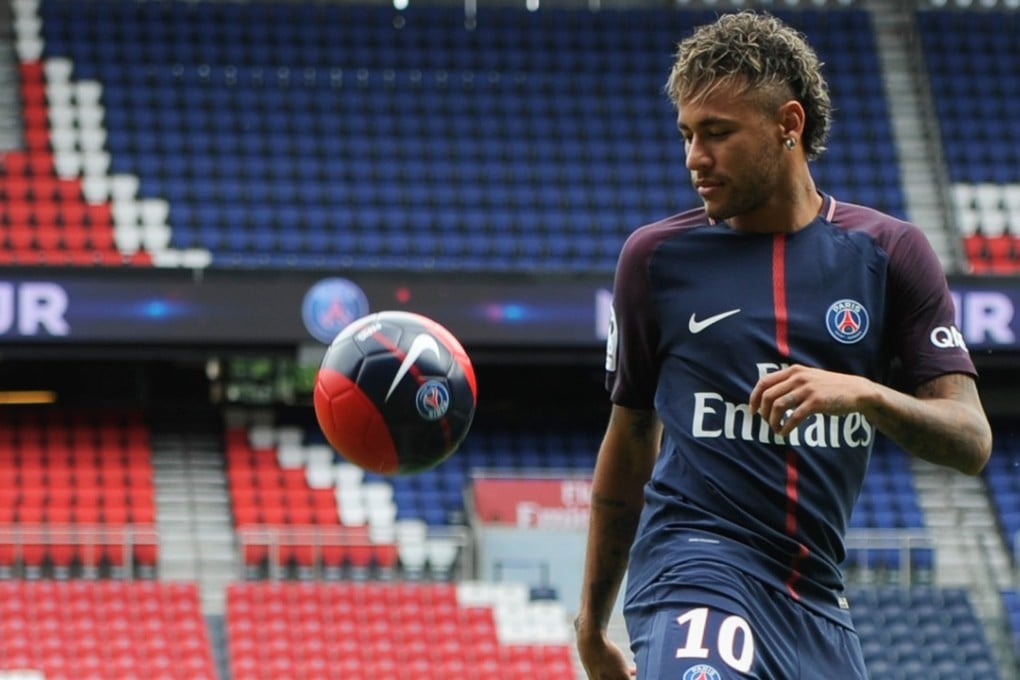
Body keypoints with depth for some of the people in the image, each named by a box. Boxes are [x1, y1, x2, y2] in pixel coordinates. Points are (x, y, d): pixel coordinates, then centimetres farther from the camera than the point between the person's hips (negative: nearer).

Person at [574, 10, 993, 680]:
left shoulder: (888, 252, 6)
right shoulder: (655, 256, 6)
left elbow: (971, 440, 0)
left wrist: (865, 394, -20)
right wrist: (592, 622, 20)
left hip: (818, 601, 3)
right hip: (693, 568, -3)